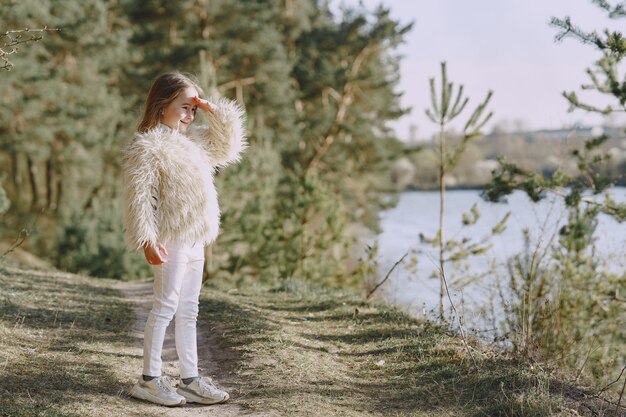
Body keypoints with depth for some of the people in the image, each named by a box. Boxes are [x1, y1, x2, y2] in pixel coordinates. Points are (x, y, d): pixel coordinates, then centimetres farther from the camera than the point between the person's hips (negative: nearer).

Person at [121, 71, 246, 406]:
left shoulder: (192, 140, 14)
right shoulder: (146, 146, -12)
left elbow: (228, 147, 21)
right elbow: (139, 197, -17)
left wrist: (214, 111, 9)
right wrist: (147, 239, -22)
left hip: (195, 240, 9)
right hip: (171, 240, -9)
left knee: (188, 311, 11)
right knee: (165, 307, -4)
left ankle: (190, 380, 17)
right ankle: (149, 379, 5)